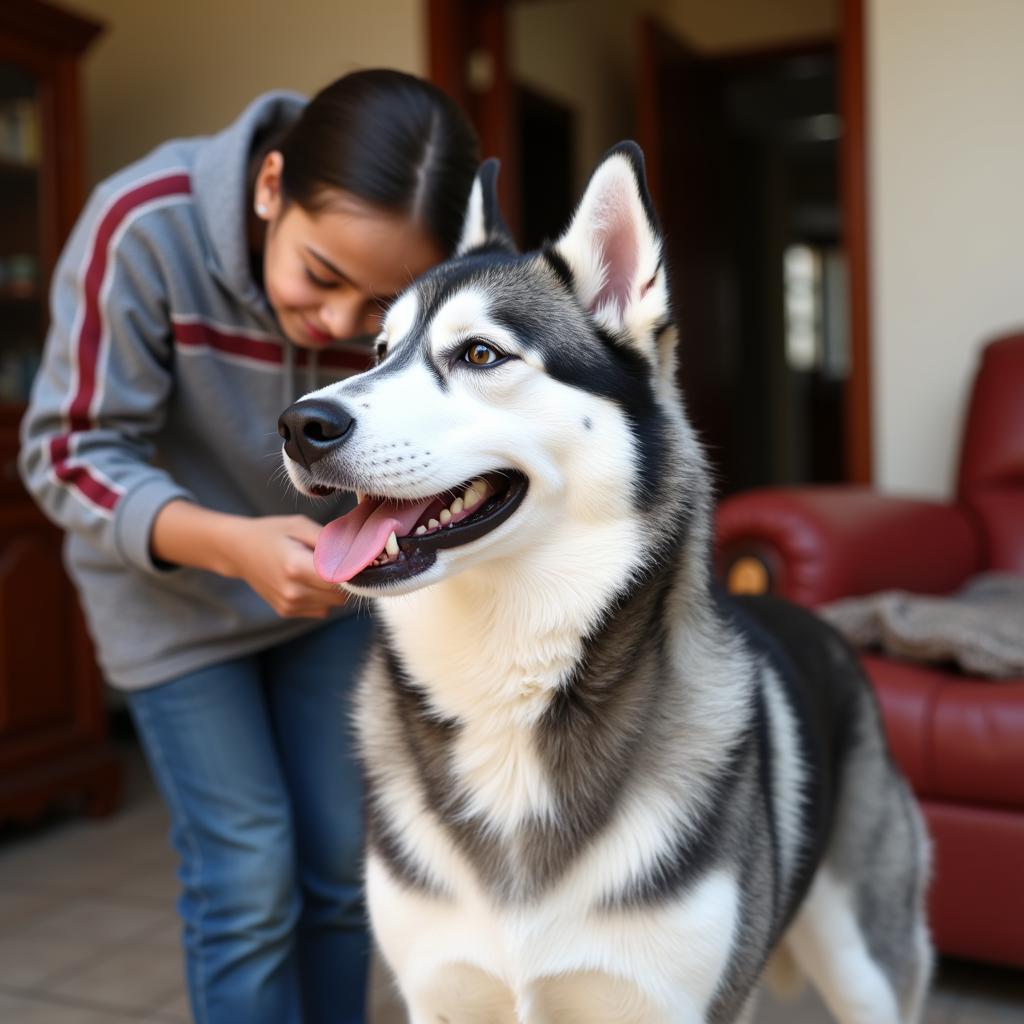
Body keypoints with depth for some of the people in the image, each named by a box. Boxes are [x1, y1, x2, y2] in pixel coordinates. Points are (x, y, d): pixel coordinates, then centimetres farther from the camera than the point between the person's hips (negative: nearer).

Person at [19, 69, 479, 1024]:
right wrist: (231, 546, -40)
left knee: (342, 859, 9)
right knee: (249, 877, -3)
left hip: (324, 585, 3)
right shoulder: (143, 225, -29)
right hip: (171, 589, -3)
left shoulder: (419, 284, -21)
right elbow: (71, 455, -24)